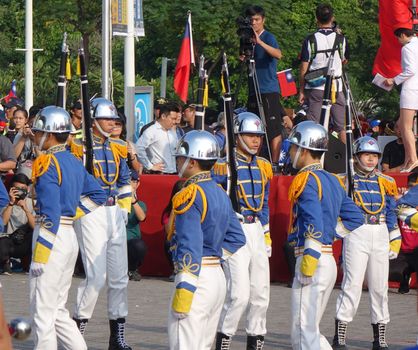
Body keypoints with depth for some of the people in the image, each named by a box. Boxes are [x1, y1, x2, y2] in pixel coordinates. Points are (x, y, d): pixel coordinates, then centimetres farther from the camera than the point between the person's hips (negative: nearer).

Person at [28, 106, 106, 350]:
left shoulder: (46, 164, -15)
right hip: (70, 236, 9)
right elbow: (97, 194, 21)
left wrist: (39, 256, -19)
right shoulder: (73, 162, 12)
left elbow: (50, 214, -20)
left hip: (53, 237, -9)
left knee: (42, 311, -4)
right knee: (57, 310, 16)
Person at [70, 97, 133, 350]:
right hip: (90, 213, -7)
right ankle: (78, 326, 1)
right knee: (96, 276, -12)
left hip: (115, 213, 7)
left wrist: (125, 210, 14)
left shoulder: (117, 148, 13)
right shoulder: (79, 147, -7)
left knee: (119, 276, 6)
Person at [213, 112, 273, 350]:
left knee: (261, 293, 9)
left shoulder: (263, 167, 12)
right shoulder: (224, 167, -10)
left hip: (257, 231, 7)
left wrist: (267, 236, 19)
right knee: (240, 293, -14)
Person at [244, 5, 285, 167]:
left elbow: (278, 54, -26)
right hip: (253, 91, 8)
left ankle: (274, 163, -8)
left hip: (269, 91, -8)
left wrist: (260, 42, -35)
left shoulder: (268, 37, -6)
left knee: (274, 129, -7)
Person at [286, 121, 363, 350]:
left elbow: (314, 223, -22)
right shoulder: (332, 181, 16)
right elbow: (354, 218, 20)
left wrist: (307, 263, -22)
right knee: (309, 330, 16)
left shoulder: (306, 180, -12)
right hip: (329, 261, 9)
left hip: (313, 262, -9)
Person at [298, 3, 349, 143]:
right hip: (335, 87, 1)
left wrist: (301, 91, 4)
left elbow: (304, 68, -5)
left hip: (314, 87, -1)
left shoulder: (310, 40, -7)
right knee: (340, 127, 9)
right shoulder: (341, 39, -3)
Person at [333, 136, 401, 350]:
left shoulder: (385, 183, 13)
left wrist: (395, 241, 11)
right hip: (356, 235, -4)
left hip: (380, 236, 4)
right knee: (352, 286, -10)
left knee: (380, 287, 7)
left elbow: (391, 214, 16)